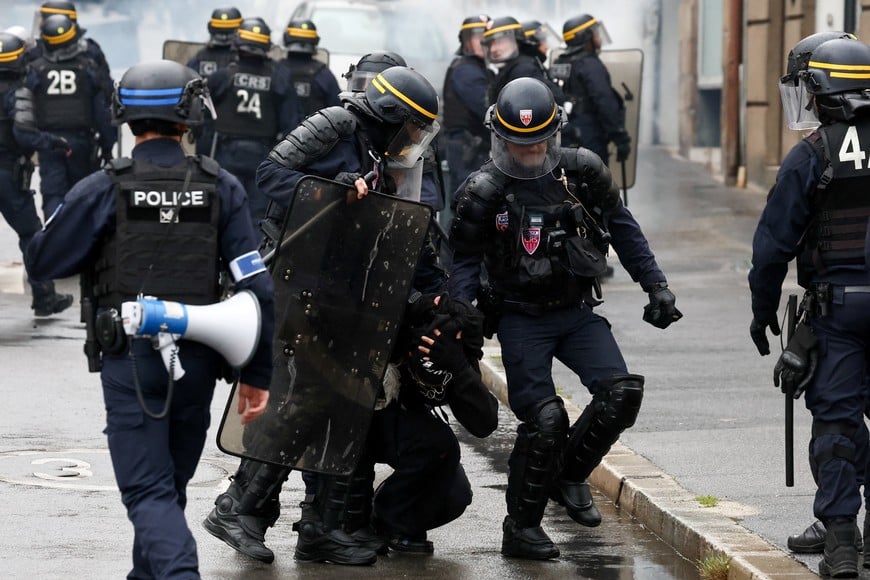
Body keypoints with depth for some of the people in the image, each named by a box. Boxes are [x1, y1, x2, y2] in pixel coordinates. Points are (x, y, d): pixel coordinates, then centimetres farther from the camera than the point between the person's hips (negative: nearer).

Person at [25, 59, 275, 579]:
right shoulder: (221, 188, -2)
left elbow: (43, 263, 0)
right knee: (171, 483, 20)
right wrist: (257, 374, 4)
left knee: (149, 491, -3)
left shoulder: (104, 190, -8)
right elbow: (256, 286, -3)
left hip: (131, 361, -3)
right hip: (198, 360, 3)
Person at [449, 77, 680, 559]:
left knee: (621, 392, -15)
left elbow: (622, 229, 10)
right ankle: (521, 528, 1)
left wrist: (655, 285, 7)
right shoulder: (484, 192, -8)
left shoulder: (582, 171, -1)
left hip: (578, 312, 3)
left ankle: (569, 475, 11)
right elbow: (465, 261, 0)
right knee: (544, 418, -15)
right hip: (521, 320, -3)